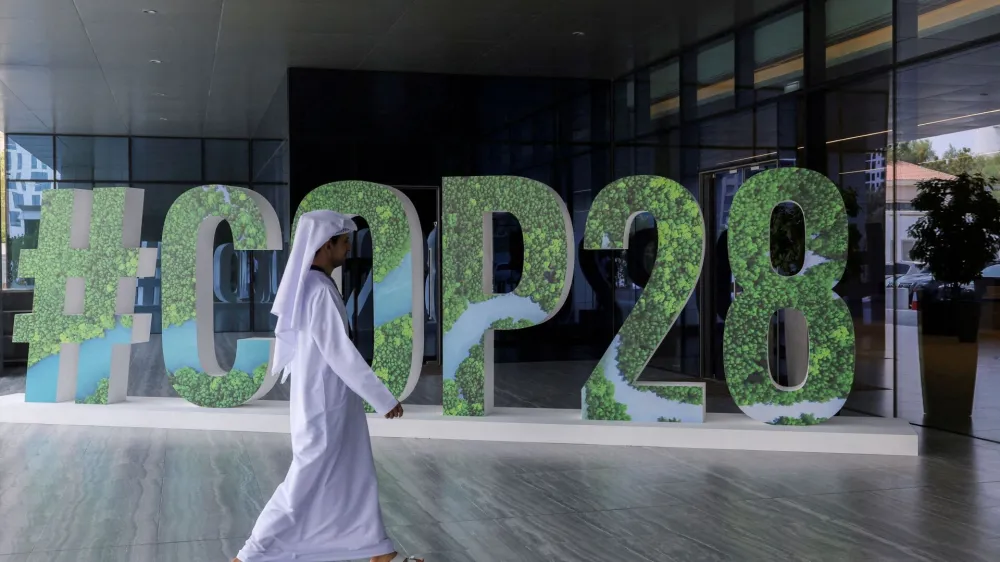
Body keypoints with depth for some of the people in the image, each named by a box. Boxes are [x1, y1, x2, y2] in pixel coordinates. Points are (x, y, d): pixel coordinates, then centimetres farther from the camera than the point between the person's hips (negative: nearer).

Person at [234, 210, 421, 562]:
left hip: (328, 399, 10)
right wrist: (385, 399, -19)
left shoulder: (309, 286, 6)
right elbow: (341, 354, -24)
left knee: (355, 475, 16)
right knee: (307, 483, 0)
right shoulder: (319, 292, -23)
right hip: (324, 403, -10)